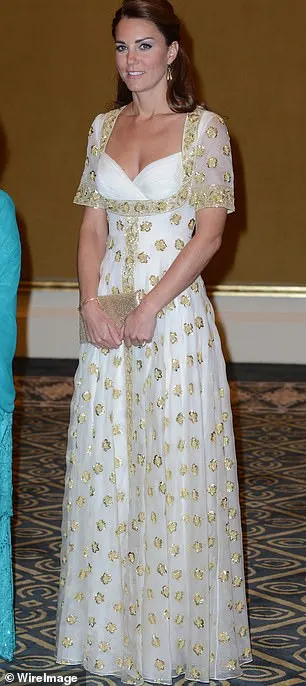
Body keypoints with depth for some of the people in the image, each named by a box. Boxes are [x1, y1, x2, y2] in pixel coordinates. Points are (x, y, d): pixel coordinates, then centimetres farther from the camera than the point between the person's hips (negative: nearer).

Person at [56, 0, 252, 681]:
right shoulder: (104, 127, 10)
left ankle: (177, 626, 15)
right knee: (108, 465, 8)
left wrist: (151, 306, -15)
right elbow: (92, 226, 9)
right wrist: (91, 303, -6)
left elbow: (209, 234, -9)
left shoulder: (204, 128, -3)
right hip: (107, 312, 5)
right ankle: (116, 624, 21)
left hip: (175, 312, -4)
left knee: (175, 464, 1)